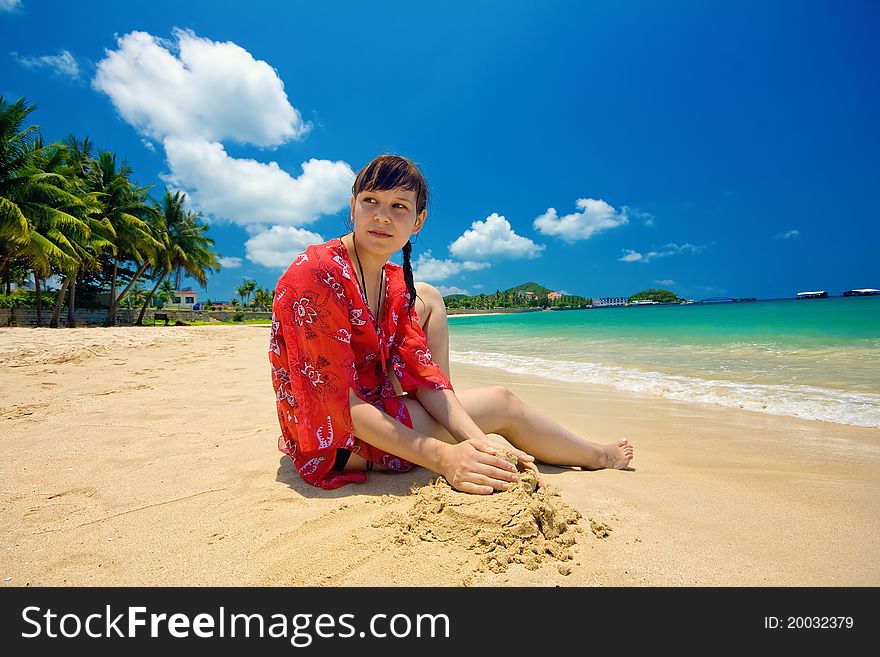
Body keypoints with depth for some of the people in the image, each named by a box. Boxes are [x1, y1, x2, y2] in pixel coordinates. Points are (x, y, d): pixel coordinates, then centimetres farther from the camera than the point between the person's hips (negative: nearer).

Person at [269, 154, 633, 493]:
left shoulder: (396, 285, -1)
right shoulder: (316, 271, -24)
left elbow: (420, 372, -6)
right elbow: (337, 397, -28)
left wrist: (478, 442, -19)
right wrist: (441, 457, -33)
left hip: (370, 408, 8)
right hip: (332, 442, -7)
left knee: (428, 298, 7)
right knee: (502, 402, -4)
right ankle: (597, 456, 24)